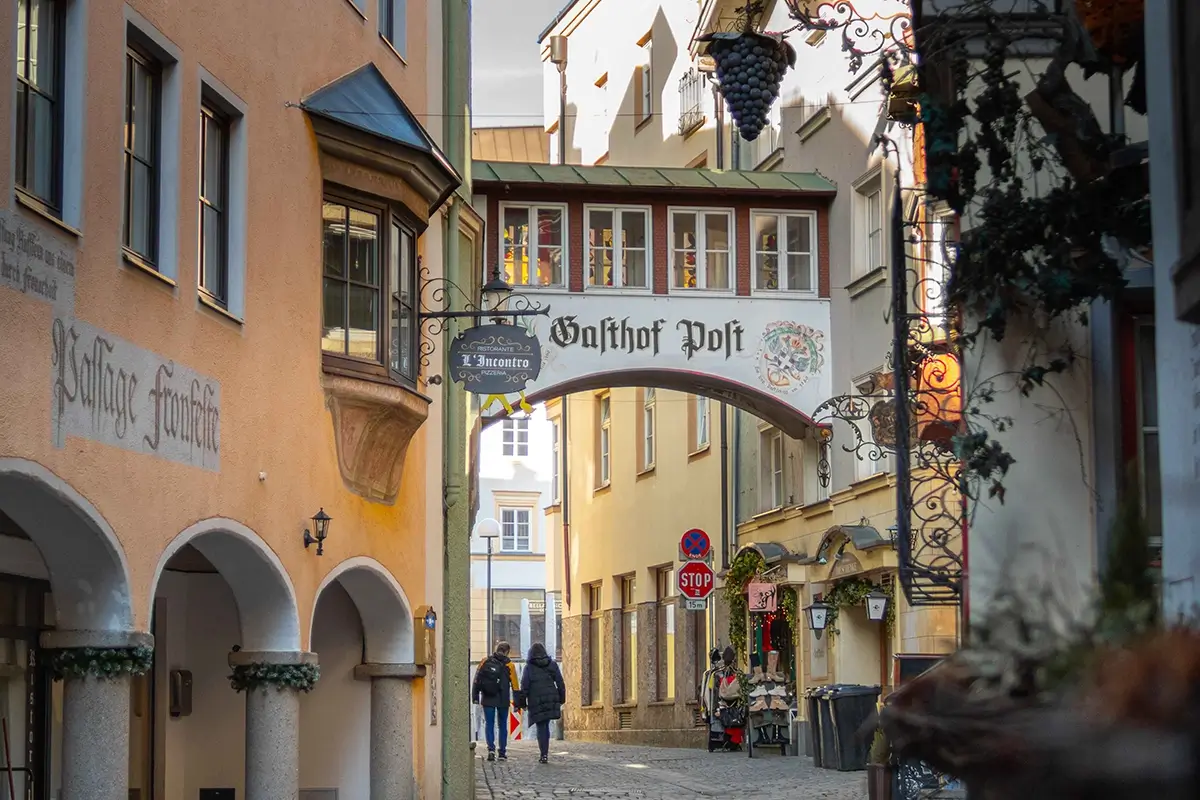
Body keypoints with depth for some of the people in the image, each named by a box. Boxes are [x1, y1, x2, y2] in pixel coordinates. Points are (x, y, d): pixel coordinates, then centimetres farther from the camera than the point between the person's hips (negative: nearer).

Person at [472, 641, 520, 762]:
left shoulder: (485, 662, 2)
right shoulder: (509, 665, -3)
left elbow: (476, 680, 2)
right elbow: (515, 685, -2)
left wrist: (475, 697, 6)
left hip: (487, 700, 0)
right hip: (503, 701, 0)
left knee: (489, 725, 5)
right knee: (502, 726, 11)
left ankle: (491, 748, -15)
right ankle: (502, 753, 11)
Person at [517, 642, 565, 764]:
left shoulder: (529, 667, -3)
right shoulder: (552, 665, 7)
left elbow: (524, 686, -4)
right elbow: (561, 683, 8)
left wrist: (522, 702, 3)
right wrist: (561, 699, 17)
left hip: (536, 701, -3)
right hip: (551, 700, 3)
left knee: (541, 727, 1)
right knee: (545, 725, 15)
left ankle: (544, 755, -5)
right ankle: (545, 753, 13)